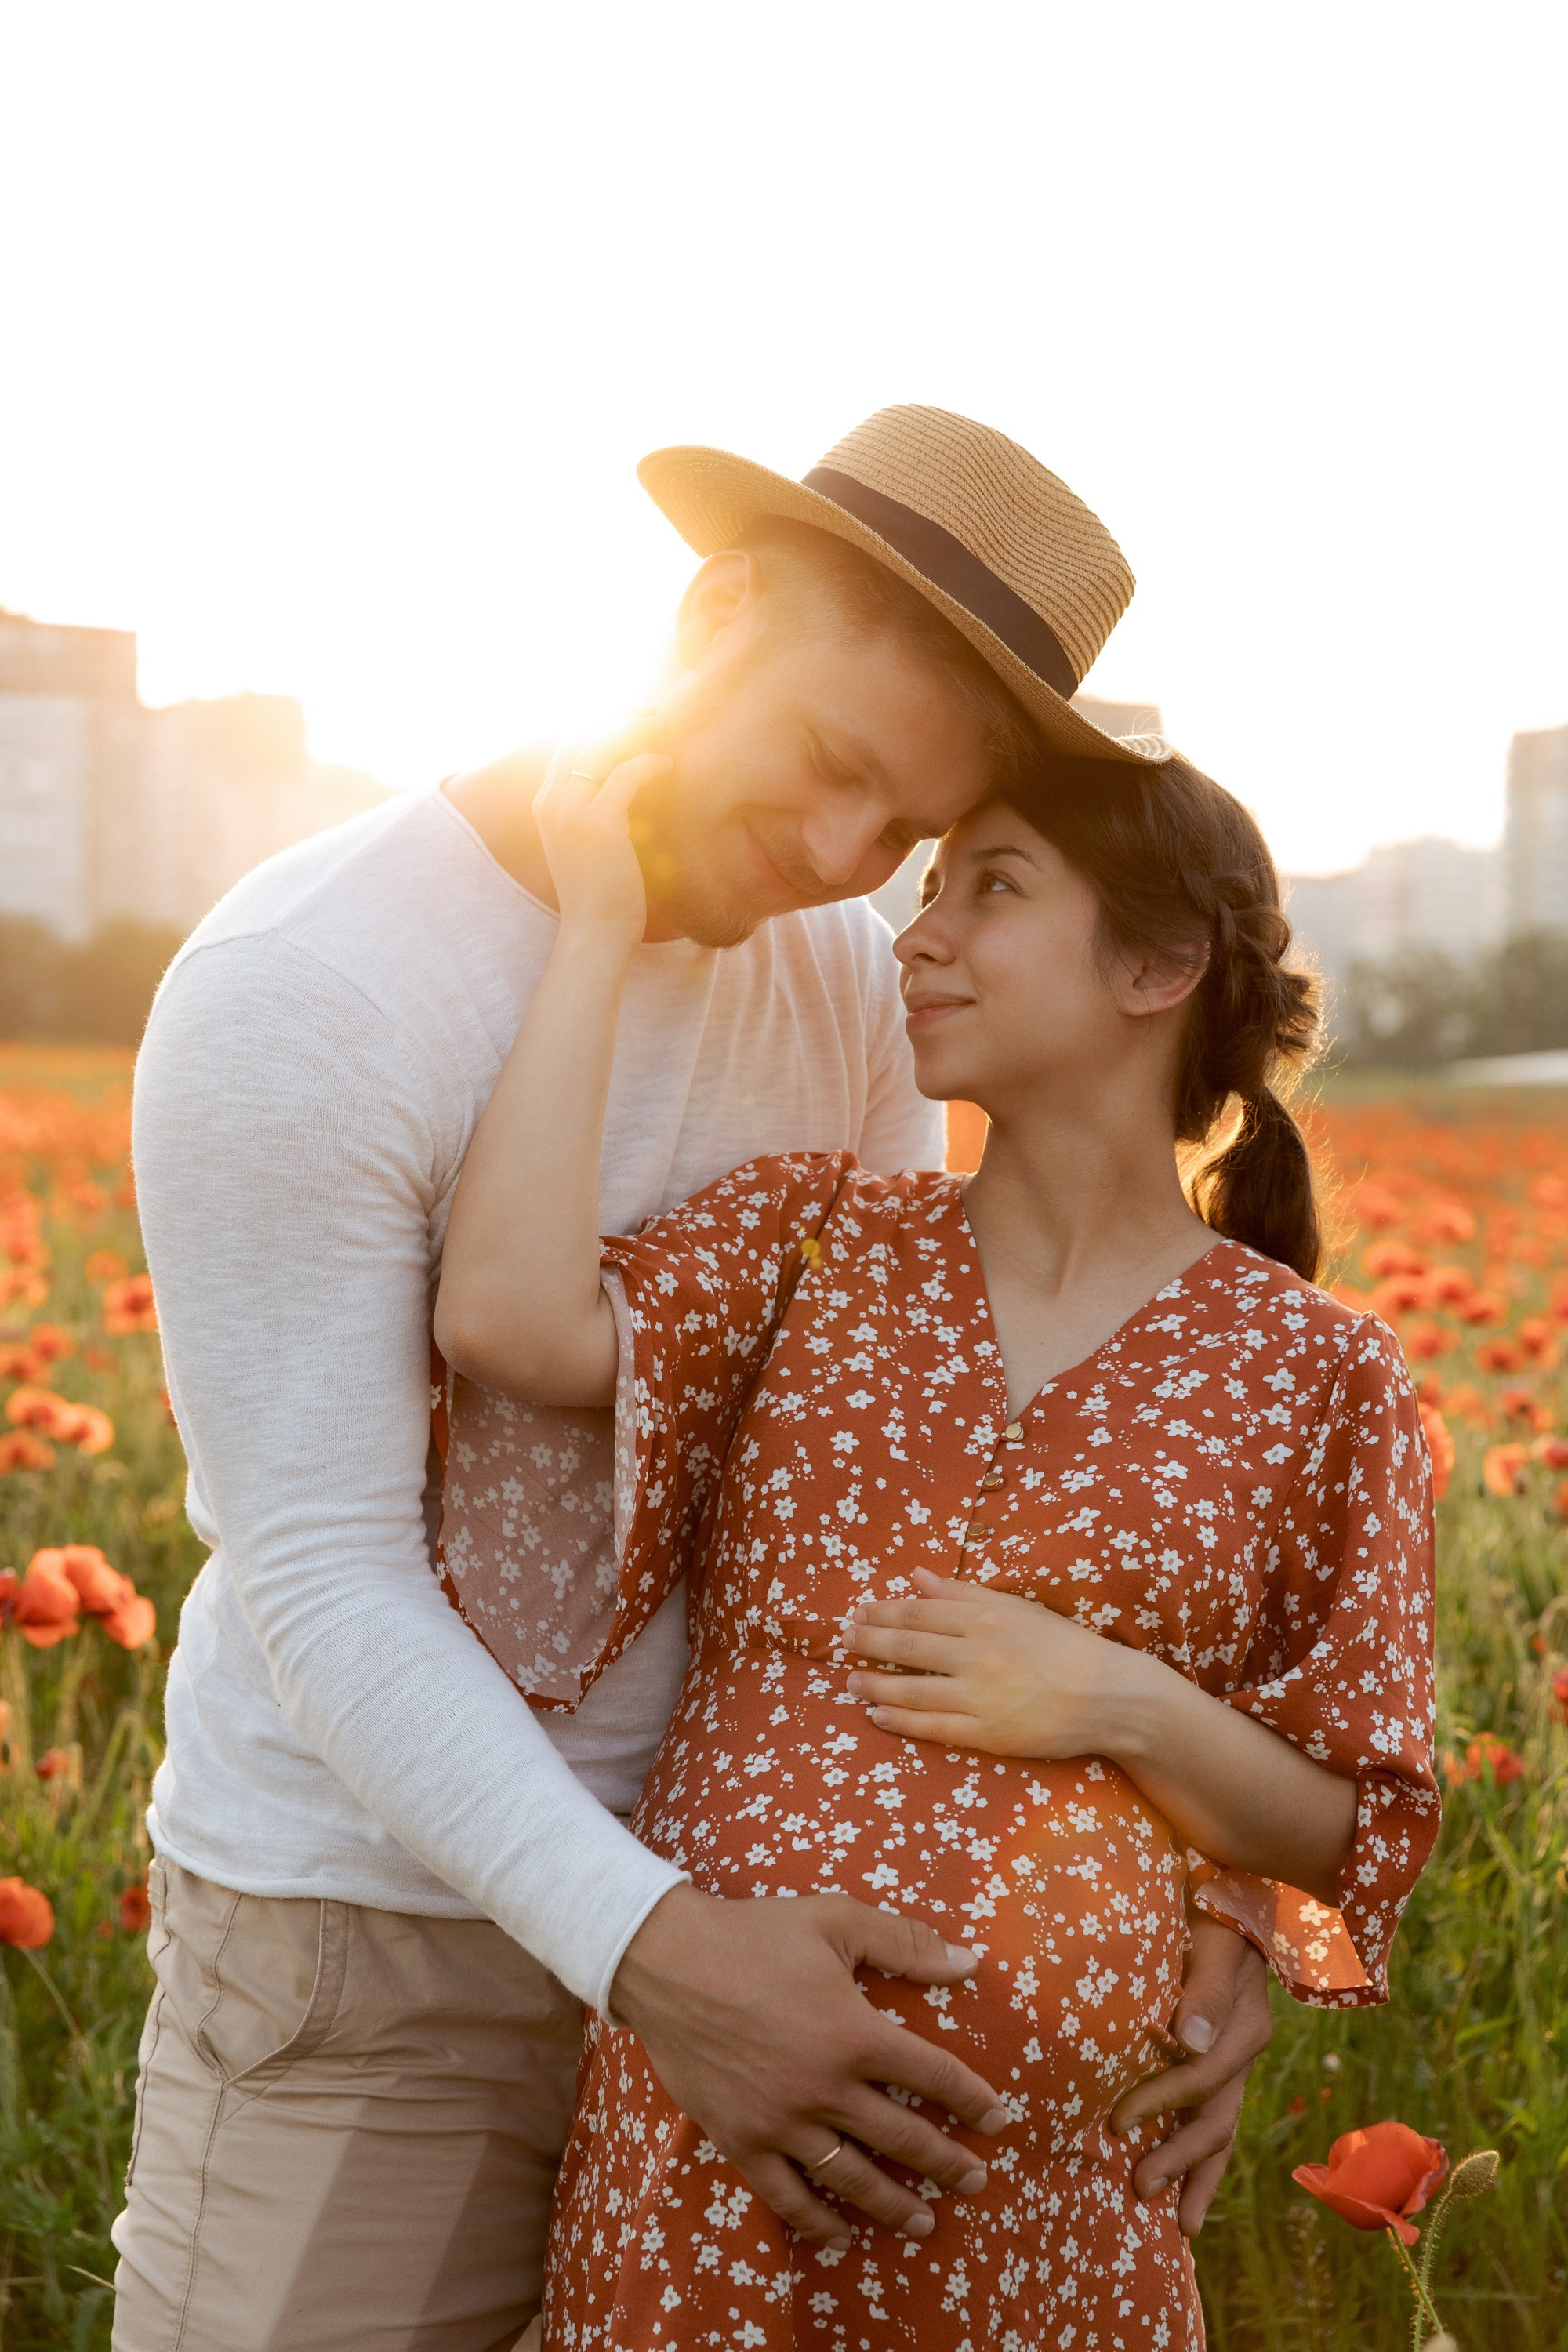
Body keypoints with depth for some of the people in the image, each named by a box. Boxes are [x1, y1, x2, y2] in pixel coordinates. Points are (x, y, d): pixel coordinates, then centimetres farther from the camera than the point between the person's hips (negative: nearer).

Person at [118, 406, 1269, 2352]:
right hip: (372, 1918, -5)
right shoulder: (293, 997, -21)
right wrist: (641, 1944, -34)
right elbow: (325, 1581, -22)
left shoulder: (844, 978, -2)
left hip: (724, 1891, 5)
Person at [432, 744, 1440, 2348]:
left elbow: (1349, 1840, 4)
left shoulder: (1318, 1376, 0)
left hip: (1049, 2167, -1)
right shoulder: (814, 1238, 3)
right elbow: (508, 1322, -18)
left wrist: (1131, 1710, -14)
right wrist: (599, 923, -10)